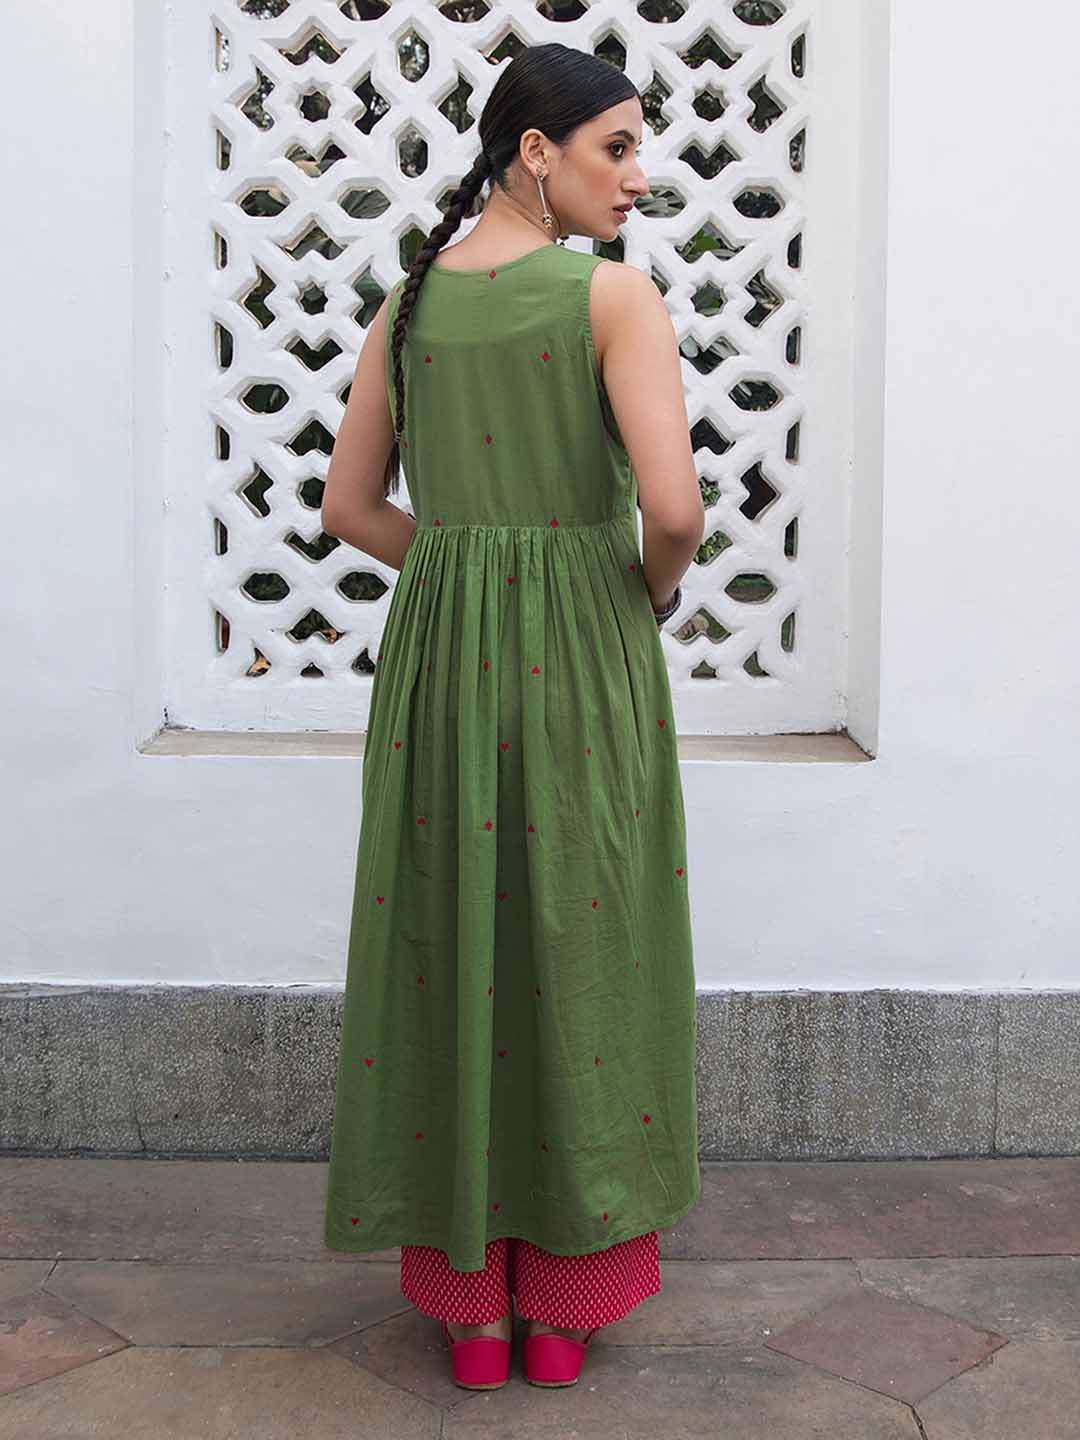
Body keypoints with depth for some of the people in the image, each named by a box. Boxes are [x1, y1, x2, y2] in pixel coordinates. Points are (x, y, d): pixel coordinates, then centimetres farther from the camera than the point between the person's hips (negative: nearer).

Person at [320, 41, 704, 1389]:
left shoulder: (408, 300, 6)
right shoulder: (615, 293, -9)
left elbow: (349, 504, 9)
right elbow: (672, 503, -19)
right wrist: (657, 591, 1)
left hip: (438, 653, 4)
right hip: (583, 656, -4)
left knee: (452, 950, 11)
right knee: (579, 951, 9)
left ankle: (469, 1297, 22)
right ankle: (566, 1297, 21)